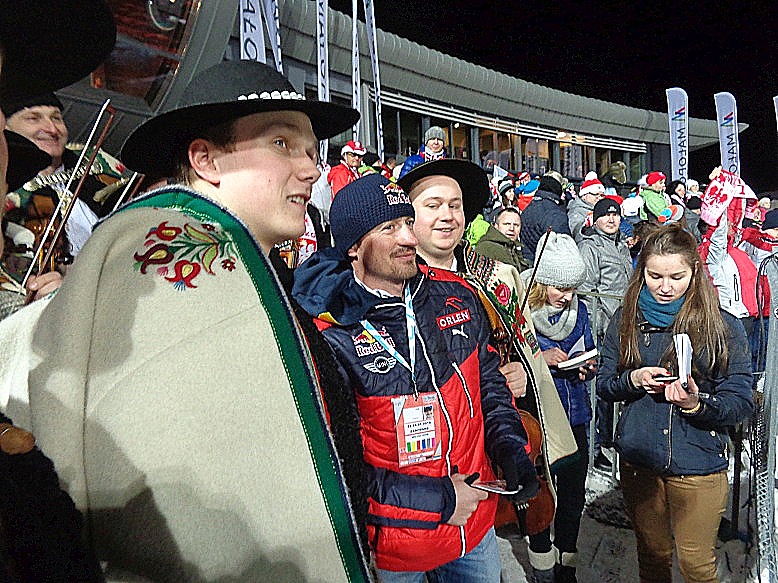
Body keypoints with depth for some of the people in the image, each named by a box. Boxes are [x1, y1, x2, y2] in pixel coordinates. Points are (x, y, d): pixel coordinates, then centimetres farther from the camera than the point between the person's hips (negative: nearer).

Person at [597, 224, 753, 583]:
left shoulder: (724, 327, -8)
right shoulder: (625, 320, -1)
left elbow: (741, 403, -9)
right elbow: (604, 385, 3)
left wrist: (697, 404, -28)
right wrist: (633, 380, -17)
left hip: (698, 466, -2)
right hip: (638, 461, 2)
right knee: (651, 554, 21)